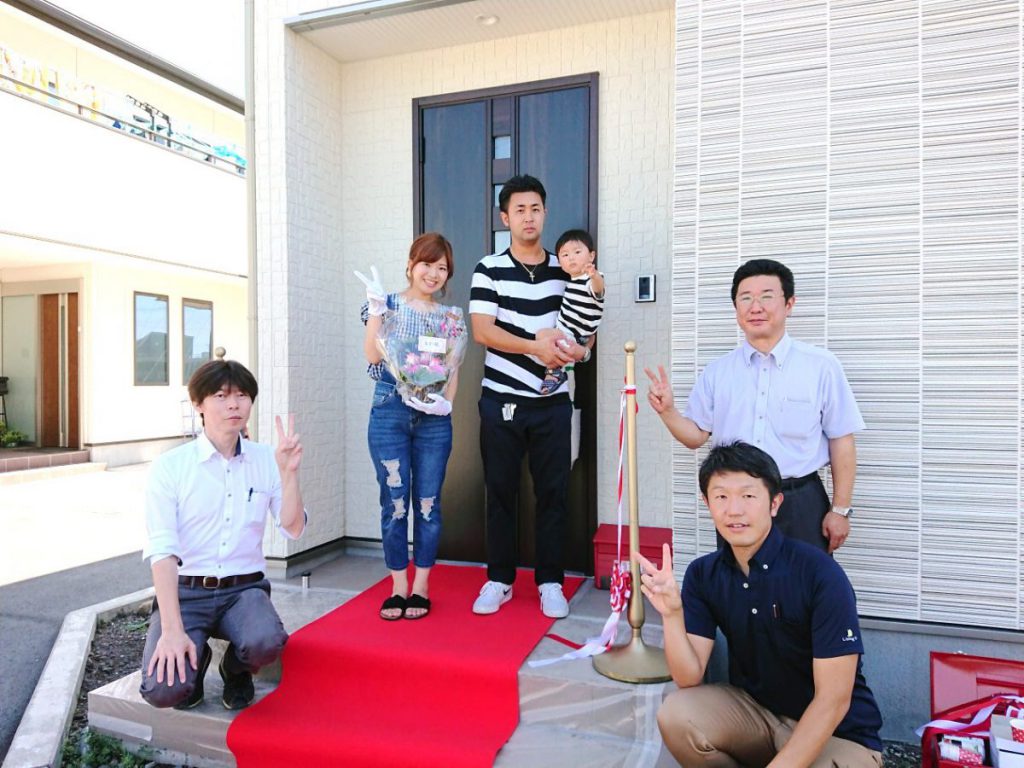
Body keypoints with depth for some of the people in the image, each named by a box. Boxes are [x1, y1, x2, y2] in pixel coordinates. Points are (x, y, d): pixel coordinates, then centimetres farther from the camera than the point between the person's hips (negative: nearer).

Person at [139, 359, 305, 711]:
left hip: (245, 589, 2)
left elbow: (293, 529, 0)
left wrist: (288, 472, -14)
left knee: (266, 643, -31)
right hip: (185, 591, -1)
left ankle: (236, 668, 8)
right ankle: (194, 660, 15)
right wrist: (172, 630, -20)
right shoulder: (170, 466, -5)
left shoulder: (266, 460, 4)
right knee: (164, 689, -24)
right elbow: (162, 550, -12)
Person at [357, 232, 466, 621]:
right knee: (394, 502, 1)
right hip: (389, 412, -1)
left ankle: (421, 587, 16)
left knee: (427, 502, 4)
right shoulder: (388, 304, 6)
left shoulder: (452, 316, 11)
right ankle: (398, 587, 14)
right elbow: (373, 356, -6)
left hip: (433, 417, 1)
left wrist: (446, 403, -9)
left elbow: (454, 369, 9)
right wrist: (375, 308, -12)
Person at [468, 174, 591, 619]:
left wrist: (580, 349, -11)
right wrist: (536, 346, -21)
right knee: (500, 491, 6)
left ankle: (550, 582, 19)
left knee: (553, 493, 5)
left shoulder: (566, 270, 9)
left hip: (552, 402, 2)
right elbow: (482, 331, -10)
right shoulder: (489, 270, 1)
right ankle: (499, 580, 20)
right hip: (502, 401, -1)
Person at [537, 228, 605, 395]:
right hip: (562, 332, 10)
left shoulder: (592, 279, -19)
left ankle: (555, 372, -14)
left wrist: (594, 275, -64)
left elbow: (598, 288, -45)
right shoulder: (572, 281, 11)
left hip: (571, 337, -10)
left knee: (543, 334, -29)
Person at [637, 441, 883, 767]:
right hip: (755, 710, 5)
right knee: (676, 714, -21)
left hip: (838, 732, -4)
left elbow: (833, 700, -20)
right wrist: (672, 613, -28)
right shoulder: (703, 574, -8)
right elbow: (689, 679, -11)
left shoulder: (820, 574, -23)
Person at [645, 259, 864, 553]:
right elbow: (696, 435, 6)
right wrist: (667, 410, -12)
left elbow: (841, 441, -1)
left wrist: (840, 510, -1)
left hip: (800, 505, -2)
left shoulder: (821, 366, -5)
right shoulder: (716, 372, 4)